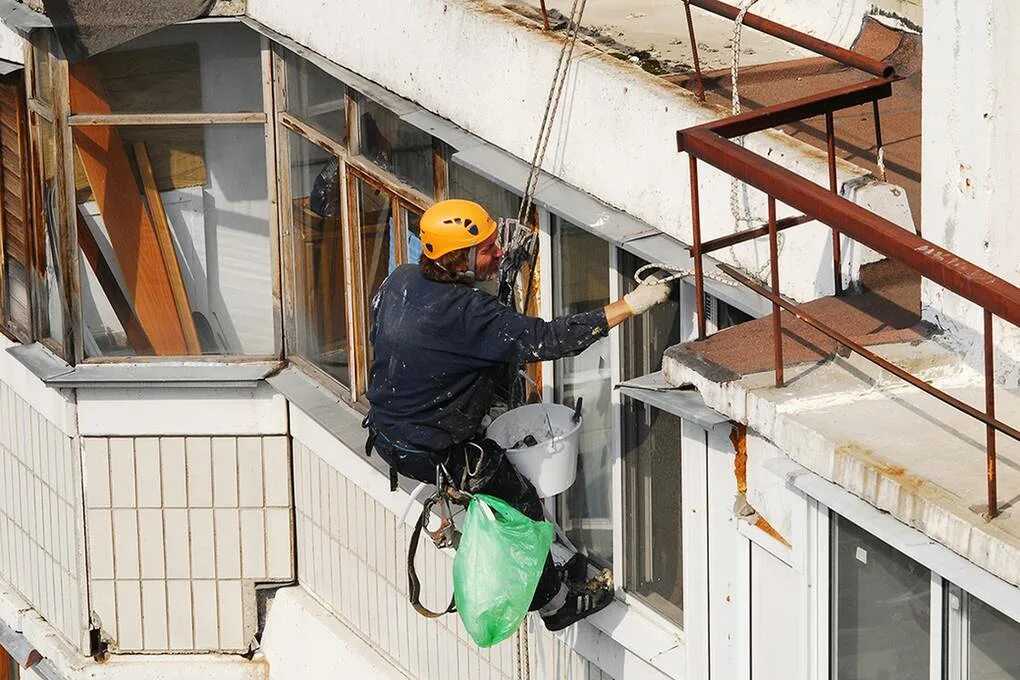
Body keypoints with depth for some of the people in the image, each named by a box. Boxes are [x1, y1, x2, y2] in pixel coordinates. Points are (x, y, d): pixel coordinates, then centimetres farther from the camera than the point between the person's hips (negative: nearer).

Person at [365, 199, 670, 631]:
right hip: (431, 450, -8)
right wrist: (630, 305, -32)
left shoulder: (400, 280, -6)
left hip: (386, 429, 8)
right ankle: (555, 602, 26)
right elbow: (546, 339, -34)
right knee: (520, 502, 10)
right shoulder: (465, 313, -32)